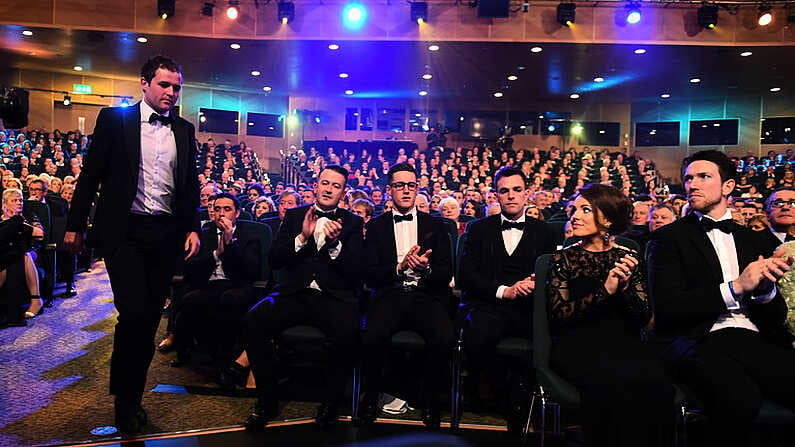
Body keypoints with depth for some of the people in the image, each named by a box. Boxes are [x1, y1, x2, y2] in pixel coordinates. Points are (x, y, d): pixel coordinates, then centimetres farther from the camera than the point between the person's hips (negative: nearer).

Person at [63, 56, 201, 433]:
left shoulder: (184, 130, 12)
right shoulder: (115, 119, 2)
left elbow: (191, 184, 16)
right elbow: (91, 173, 2)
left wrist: (193, 228, 7)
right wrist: (75, 225, 0)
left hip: (166, 233, 4)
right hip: (123, 231, -3)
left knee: (150, 316, 8)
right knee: (135, 312, -12)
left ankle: (133, 394, 24)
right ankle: (124, 395, 12)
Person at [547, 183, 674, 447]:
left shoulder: (628, 257, 13)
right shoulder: (563, 259, 8)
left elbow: (644, 319, 8)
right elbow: (558, 314, -5)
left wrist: (626, 288, -11)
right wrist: (605, 291, -15)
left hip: (624, 343, 2)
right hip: (577, 345, -2)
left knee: (654, 381, -30)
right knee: (613, 382, -34)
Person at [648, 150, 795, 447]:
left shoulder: (757, 241, 21)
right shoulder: (669, 237, 7)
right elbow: (666, 308, -5)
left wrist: (765, 289, -7)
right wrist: (735, 287, -10)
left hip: (757, 341, 4)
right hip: (700, 341, -4)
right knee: (740, 397, -35)